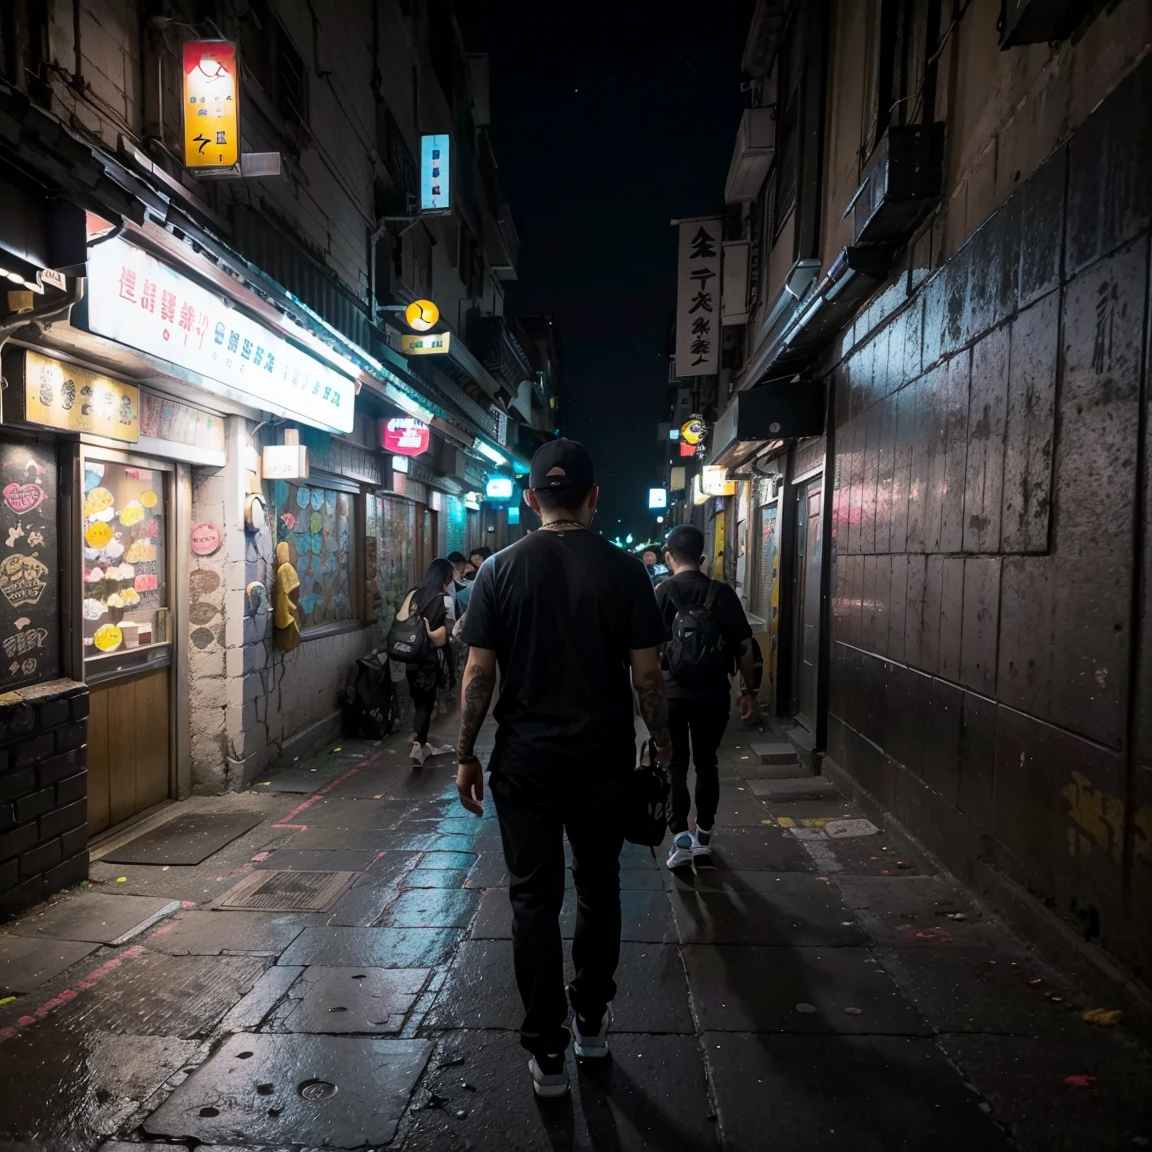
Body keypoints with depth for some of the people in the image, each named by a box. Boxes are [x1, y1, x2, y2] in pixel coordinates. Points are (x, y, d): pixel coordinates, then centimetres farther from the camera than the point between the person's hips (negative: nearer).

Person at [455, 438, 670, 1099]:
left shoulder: (501, 570, -5)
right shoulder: (625, 570, -6)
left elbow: (479, 673, -5)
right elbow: (647, 674, -6)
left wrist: (466, 755, 4)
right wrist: (663, 742, 9)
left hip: (526, 761, 0)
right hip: (605, 760, 1)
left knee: (535, 900, 10)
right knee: (599, 887, 20)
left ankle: (548, 1053, 19)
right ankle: (592, 1020, 36)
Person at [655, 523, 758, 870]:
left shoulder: (660, 594, -6)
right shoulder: (723, 593, -1)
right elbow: (744, 647, -2)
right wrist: (748, 690, 8)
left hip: (671, 694, -2)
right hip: (713, 695, 2)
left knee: (675, 767, 8)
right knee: (706, 764, 15)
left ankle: (680, 837, 1)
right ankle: (704, 836, 26)